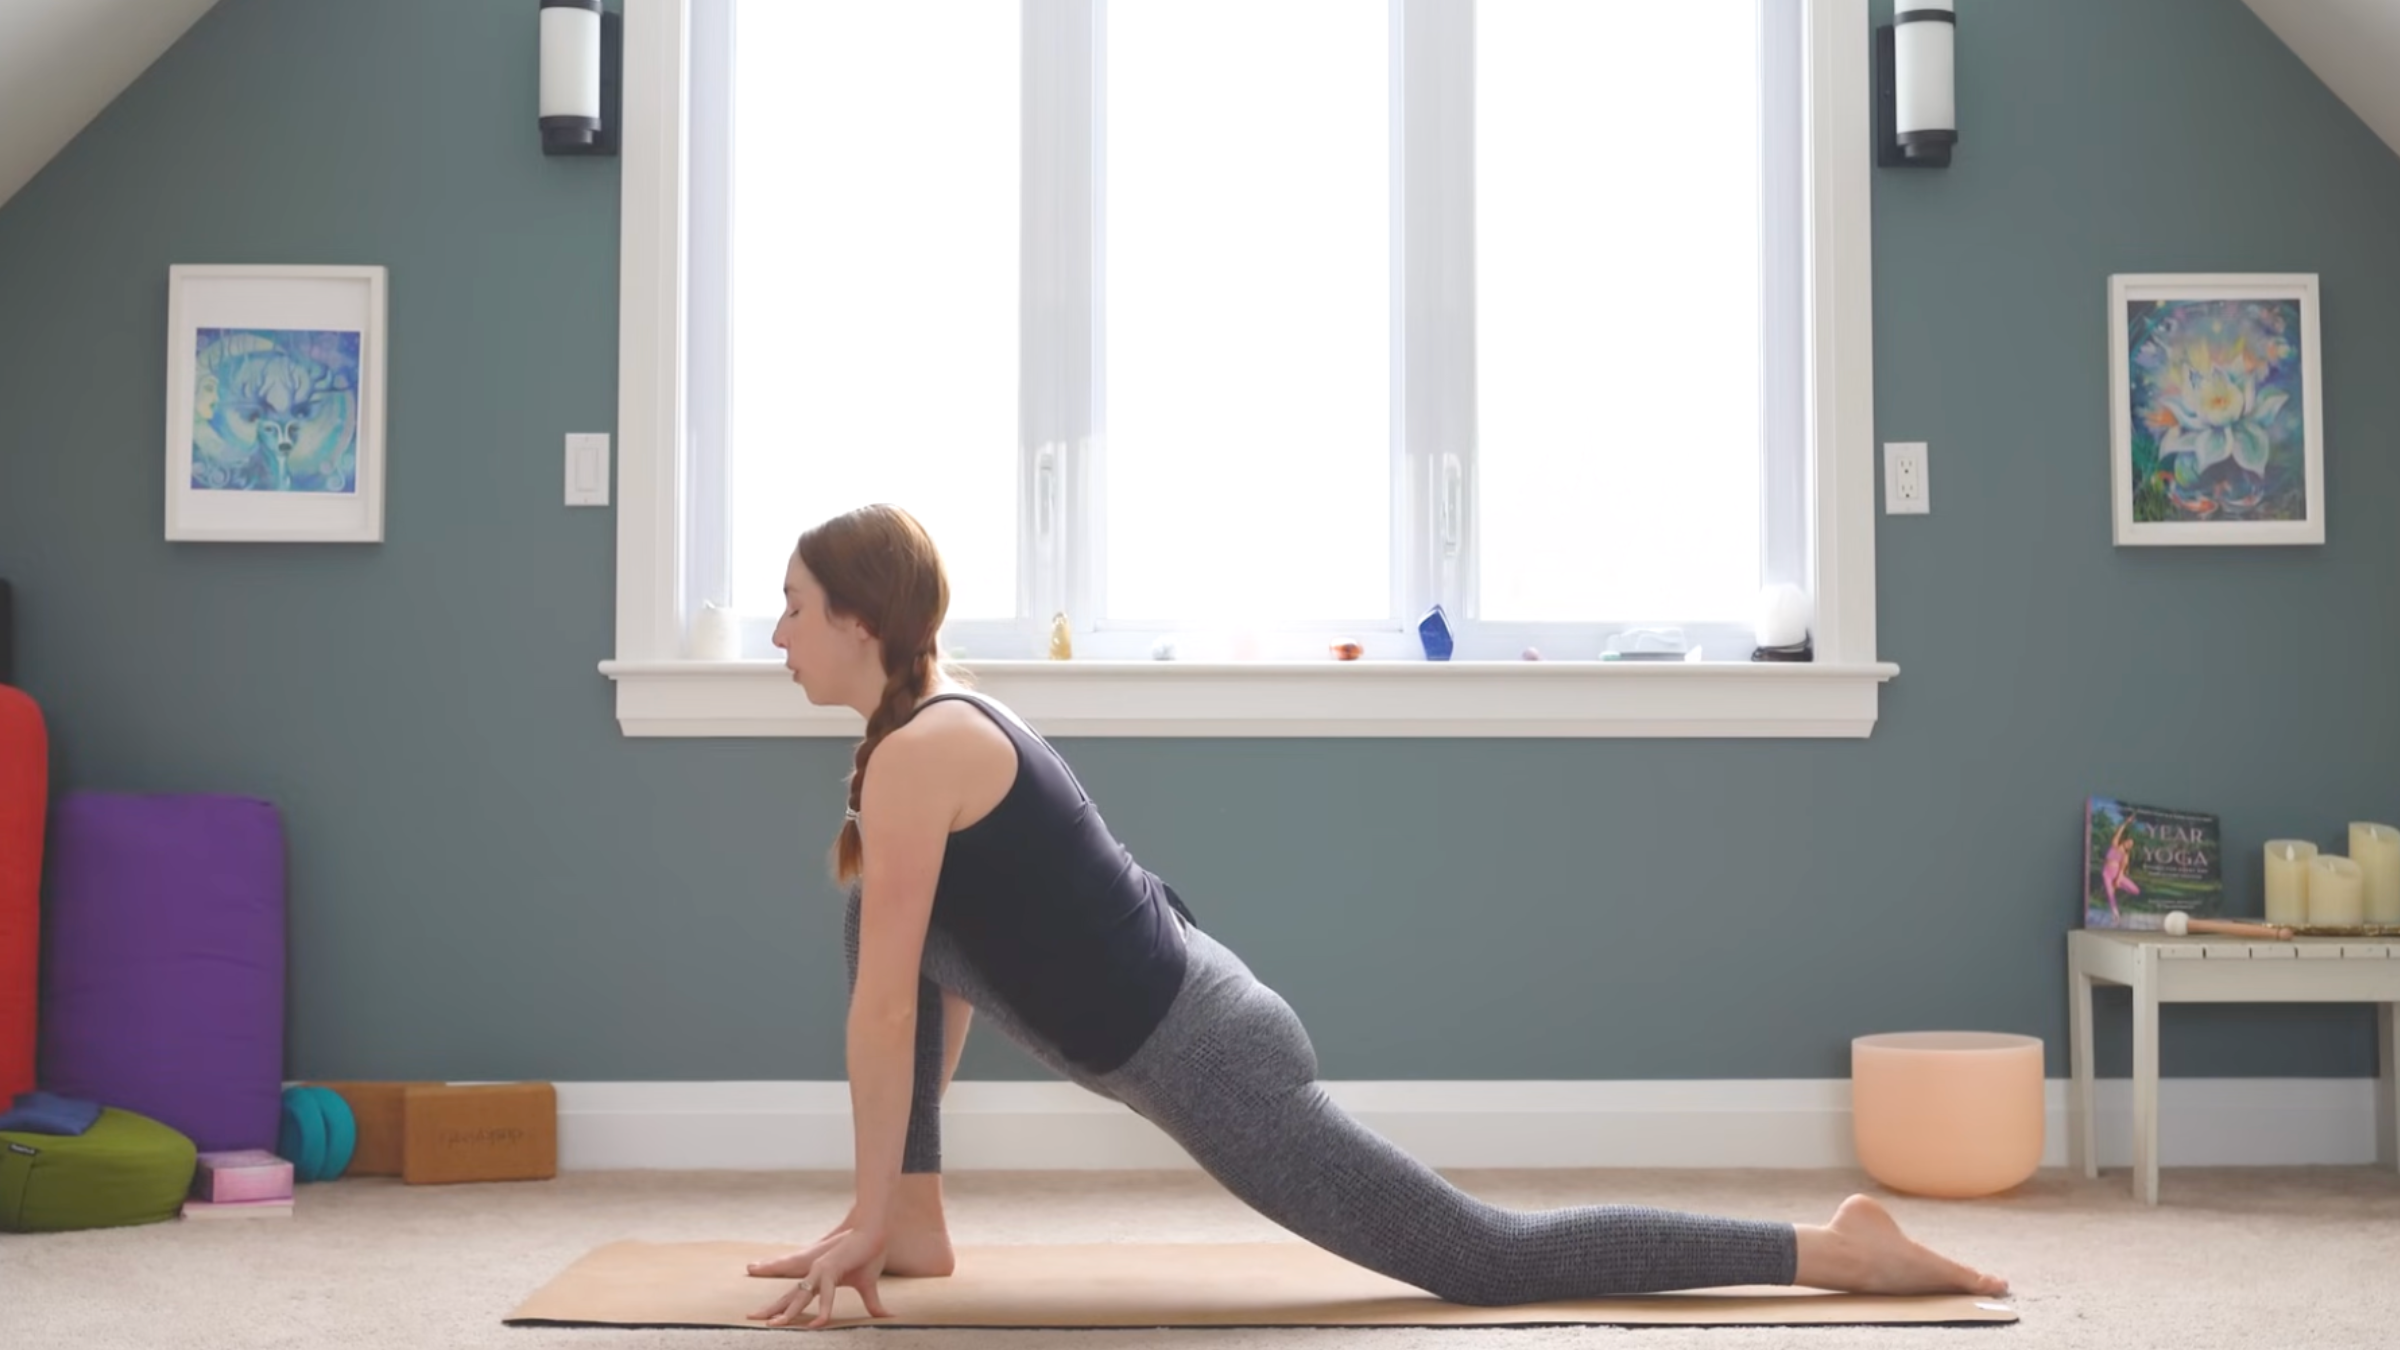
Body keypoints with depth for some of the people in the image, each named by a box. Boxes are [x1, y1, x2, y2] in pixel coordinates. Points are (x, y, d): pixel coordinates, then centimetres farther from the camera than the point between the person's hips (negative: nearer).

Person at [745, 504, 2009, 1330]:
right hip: (1183, 1004, 10)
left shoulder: (915, 754, -16)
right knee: (881, 913, 13)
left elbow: (886, 1010, -17)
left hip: (1202, 1057, -10)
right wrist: (898, 1202, 24)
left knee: (1486, 1259, -3)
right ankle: (924, 1234, 15)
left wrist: (864, 1215, -9)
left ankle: (1834, 1248, 1)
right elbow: (939, 968, 23)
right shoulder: (947, 717, 14)